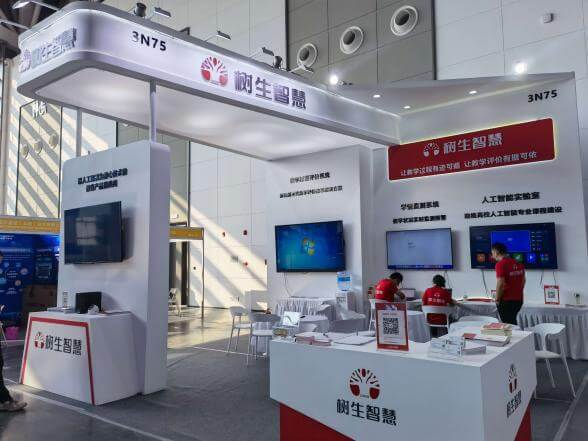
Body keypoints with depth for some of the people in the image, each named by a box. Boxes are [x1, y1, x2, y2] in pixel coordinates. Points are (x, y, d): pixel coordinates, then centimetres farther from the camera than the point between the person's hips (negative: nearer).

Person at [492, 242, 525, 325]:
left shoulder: (500, 264, -16)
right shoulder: (518, 264, 8)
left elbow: (500, 283, -21)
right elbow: (523, 280, 16)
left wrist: (497, 299, -10)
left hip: (506, 300, -7)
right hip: (518, 299, 7)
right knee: (512, 321, 20)